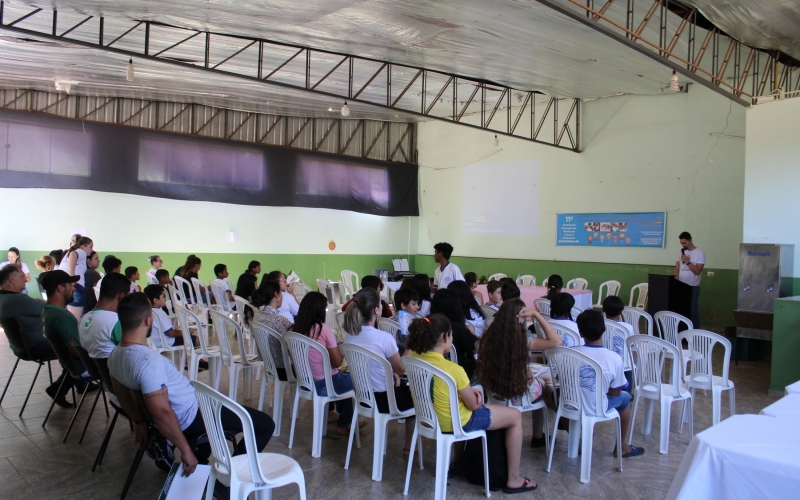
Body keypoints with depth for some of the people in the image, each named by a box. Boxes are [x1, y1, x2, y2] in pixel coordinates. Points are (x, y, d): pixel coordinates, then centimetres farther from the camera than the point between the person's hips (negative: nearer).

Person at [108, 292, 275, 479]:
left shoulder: (115, 356, -3)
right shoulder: (149, 361, -32)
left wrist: (139, 422, 24)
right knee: (265, 424, -5)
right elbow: (162, 413, -33)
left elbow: (122, 393, 12)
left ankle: (199, 464, 33)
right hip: (192, 418, -9)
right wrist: (186, 451, -24)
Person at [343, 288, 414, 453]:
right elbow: (401, 370, -10)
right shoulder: (384, 338, -27)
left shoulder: (350, 335, -8)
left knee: (403, 387, 31)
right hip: (383, 398, -6)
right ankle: (409, 447, 29)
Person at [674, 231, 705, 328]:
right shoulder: (682, 252, 11)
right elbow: (677, 268, 12)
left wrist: (687, 261, -17)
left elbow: (698, 271, -13)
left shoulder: (700, 253, -5)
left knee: (693, 310, 0)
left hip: (693, 287, -4)